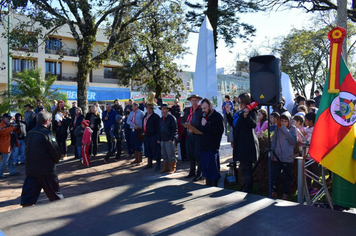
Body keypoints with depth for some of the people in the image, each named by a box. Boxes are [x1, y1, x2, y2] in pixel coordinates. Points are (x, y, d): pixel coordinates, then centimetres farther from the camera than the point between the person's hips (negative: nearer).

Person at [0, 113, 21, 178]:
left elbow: (16, 131, 20)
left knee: (11, 159, 16)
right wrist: (12, 127, -31)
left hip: (9, 146, 10)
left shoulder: (9, 125, 14)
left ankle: (12, 172, 25)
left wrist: (17, 127, -3)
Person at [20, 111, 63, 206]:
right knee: (55, 196, 10)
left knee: (28, 198, 10)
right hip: (46, 170, -6)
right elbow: (56, 152, -17)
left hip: (30, 169, 6)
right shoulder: (47, 134, -15)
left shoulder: (30, 133, 6)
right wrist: (55, 160, 3)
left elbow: (28, 149, 15)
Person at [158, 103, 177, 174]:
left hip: (169, 140, -7)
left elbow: (174, 129, -10)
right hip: (162, 140, 7)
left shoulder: (171, 118, -6)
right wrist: (158, 139, 10)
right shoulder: (161, 119, 15)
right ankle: (166, 168, 24)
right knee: (164, 154, 12)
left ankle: (173, 169, 8)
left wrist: (171, 139, -16)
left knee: (171, 155, -2)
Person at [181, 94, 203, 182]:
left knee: (197, 154, -3)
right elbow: (183, 120, 14)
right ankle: (192, 172, 27)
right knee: (190, 154, 13)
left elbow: (200, 123, -14)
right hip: (189, 135, 7)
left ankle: (199, 174, 7)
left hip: (198, 135, -6)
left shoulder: (201, 110, -7)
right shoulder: (188, 110, 13)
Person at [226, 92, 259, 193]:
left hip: (248, 144, -9)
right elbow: (233, 123, 21)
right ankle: (247, 188, 30)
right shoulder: (239, 113, 16)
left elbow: (253, 124, -23)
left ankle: (247, 191, 3)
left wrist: (246, 116, -38)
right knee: (244, 168, 17)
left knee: (246, 168, -6)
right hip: (240, 143, 9)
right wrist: (228, 113, 11)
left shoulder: (252, 111, -8)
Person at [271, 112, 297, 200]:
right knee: (275, 175, 6)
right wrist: (272, 152, 9)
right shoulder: (277, 128, 7)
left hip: (288, 157, -3)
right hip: (277, 156, 3)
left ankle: (285, 194, 17)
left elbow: (293, 141, -14)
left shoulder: (292, 128, -1)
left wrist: (285, 130, -17)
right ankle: (274, 192, 19)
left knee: (287, 177, 5)